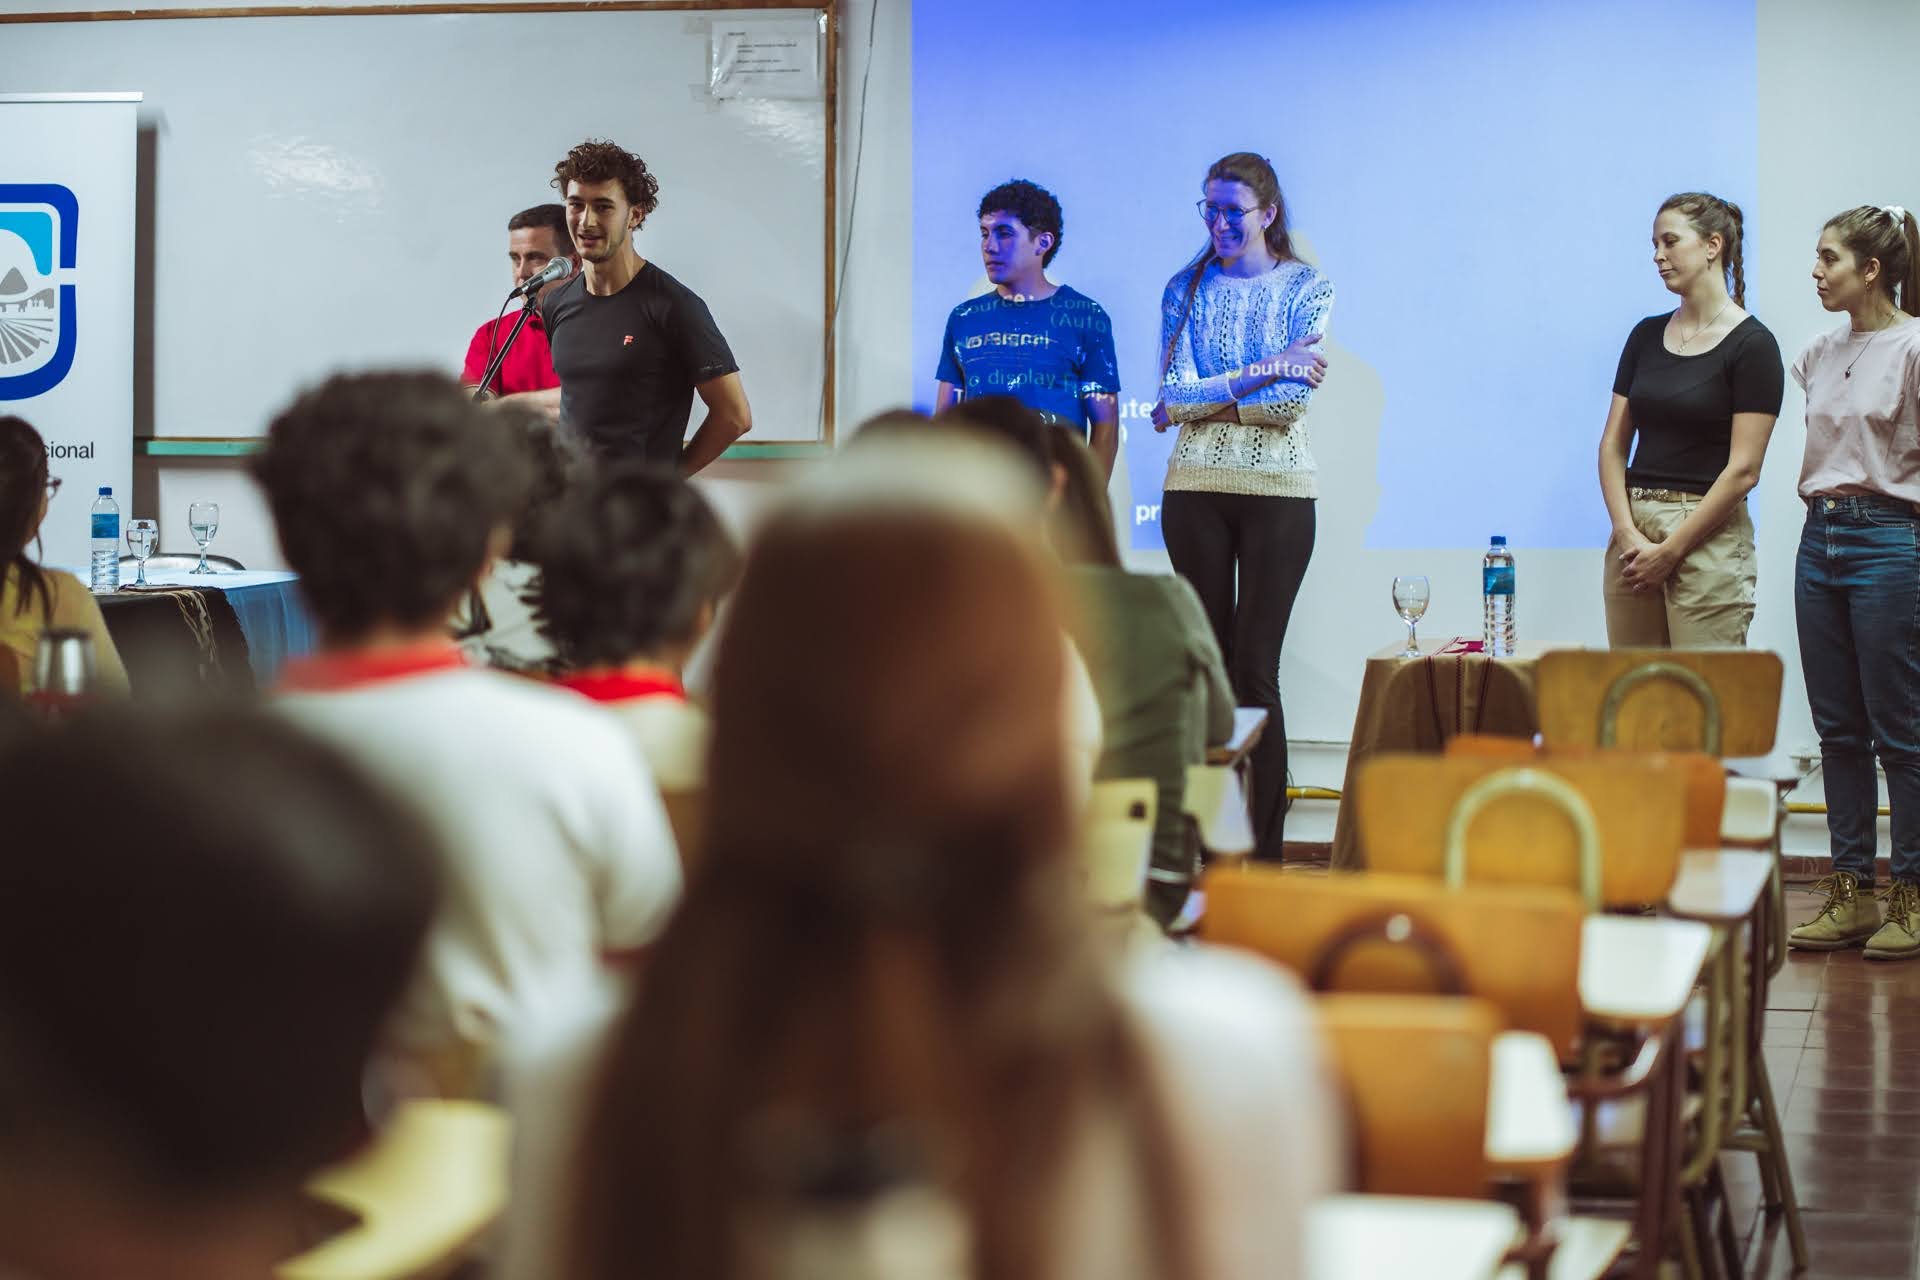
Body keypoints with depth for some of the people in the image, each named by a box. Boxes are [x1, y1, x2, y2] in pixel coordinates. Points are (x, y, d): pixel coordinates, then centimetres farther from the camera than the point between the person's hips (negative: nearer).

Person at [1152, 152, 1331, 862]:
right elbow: (1174, 392, -5)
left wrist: (1203, 399, -9)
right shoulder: (1187, 289, 8)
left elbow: (1293, 397, -11)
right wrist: (1264, 372, -12)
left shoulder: (1306, 287, 2)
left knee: (1256, 670, -5)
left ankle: (1264, 850, 0)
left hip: (1278, 489, -2)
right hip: (1197, 485, 3)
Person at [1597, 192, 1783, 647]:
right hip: (1634, 530, 6)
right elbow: (1613, 444, 9)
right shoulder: (1646, 335, 12)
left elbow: (1743, 469, -11)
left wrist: (1670, 550, -12)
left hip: (1707, 537, -6)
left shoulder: (1751, 344, -7)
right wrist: (1628, 534, -5)